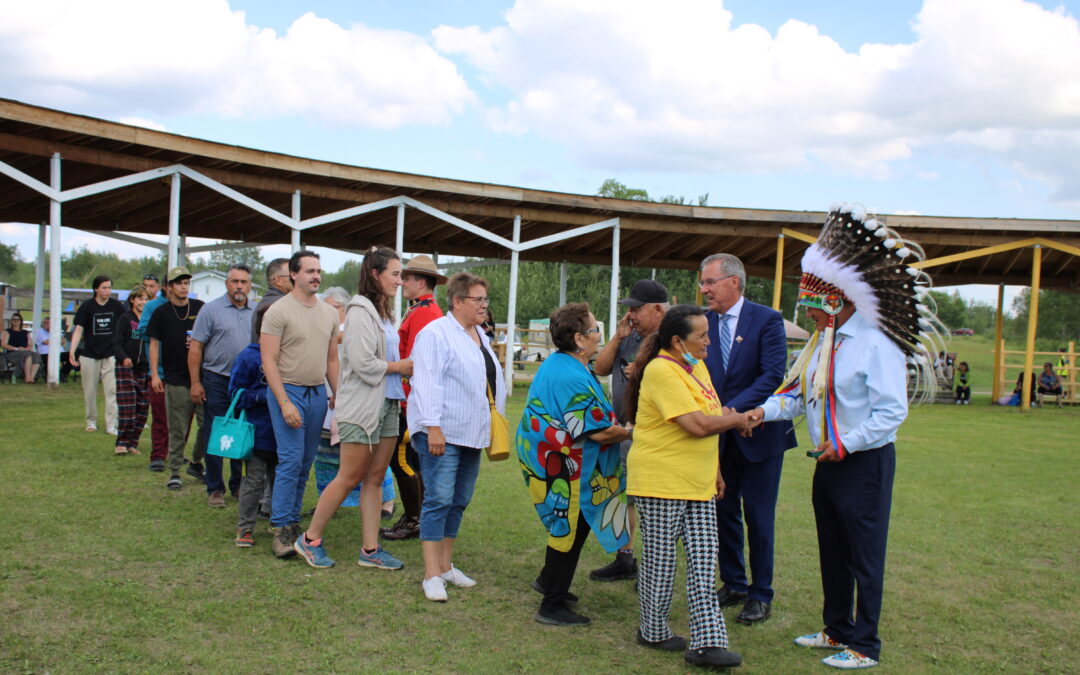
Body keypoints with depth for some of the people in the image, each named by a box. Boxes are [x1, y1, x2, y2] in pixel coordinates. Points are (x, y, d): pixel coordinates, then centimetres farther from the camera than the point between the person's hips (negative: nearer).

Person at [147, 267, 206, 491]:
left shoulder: (200, 308, 6)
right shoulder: (161, 312, 5)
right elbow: (154, 343, 6)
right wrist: (154, 374, -1)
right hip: (176, 379, -1)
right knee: (177, 430, 2)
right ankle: (174, 472, 10)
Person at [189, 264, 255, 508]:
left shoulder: (257, 312, 6)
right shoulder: (212, 309, -4)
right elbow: (196, 347, -4)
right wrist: (195, 383, -9)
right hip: (217, 380, -3)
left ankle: (238, 484, 23)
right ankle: (215, 489, 11)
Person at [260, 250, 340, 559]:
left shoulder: (329, 313, 11)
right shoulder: (279, 311, -7)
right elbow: (268, 361, -10)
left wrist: (337, 395, 11)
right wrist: (285, 403, -17)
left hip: (318, 393, 6)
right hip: (288, 391, -6)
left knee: (306, 463, 9)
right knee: (291, 460, -10)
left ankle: (293, 521, 19)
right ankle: (280, 528, -2)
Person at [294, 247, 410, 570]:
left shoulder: (384, 312, 13)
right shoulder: (360, 311, -13)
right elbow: (363, 363, -20)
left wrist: (405, 366, -1)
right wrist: (400, 366, -9)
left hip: (387, 404, 8)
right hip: (362, 407, -8)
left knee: (375, 479, 10)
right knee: (349, 478, -1)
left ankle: (371, 549, 16)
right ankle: (310, 540, 14)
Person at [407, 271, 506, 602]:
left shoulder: (480, 336, 17)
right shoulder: (436, 333, -10)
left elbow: (494, 379, 24)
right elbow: (427, 383, -17)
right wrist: (433, 427, -23)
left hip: (472, 434, 9)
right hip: (442, 433, -8)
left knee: (459, 501, 12)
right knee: (439, 499, -9)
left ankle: (445, 565, 22)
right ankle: (432, 575, -4)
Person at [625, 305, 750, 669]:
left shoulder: (696, 367, 12)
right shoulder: (662, 371, -18)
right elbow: (698, 425, -25)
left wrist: (716, 470, 20)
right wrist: (736, 418, -7)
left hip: (698, 484, 8)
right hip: (661, 482, -8)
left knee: (703, 562, 3)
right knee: (661, 559, 6)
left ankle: (708, 643, 6)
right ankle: (653, 632, 24)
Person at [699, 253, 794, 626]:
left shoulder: (767, 320, -11)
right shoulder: (703, 322, 1)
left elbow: (773, 376, -19)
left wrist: (734, 409, -27)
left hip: (759, 432, -4)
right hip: (719, 435, 4)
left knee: (758, 516, 4)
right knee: (724, 511, 13)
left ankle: (761, 595, 18)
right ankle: (733, 584, 29)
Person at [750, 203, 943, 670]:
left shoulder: (876, 345, -18)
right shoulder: (822, 341, 8)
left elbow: (891, 412, -21)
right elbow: (800, 391, 10)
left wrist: (846, 443, -24)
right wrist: (766, 410, -6)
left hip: (865, 462, -8)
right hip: (830, 460, 9)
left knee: (863, 556, 2)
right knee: (831, 552, 18)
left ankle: (864, 646, 15)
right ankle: (837, 629, 34)